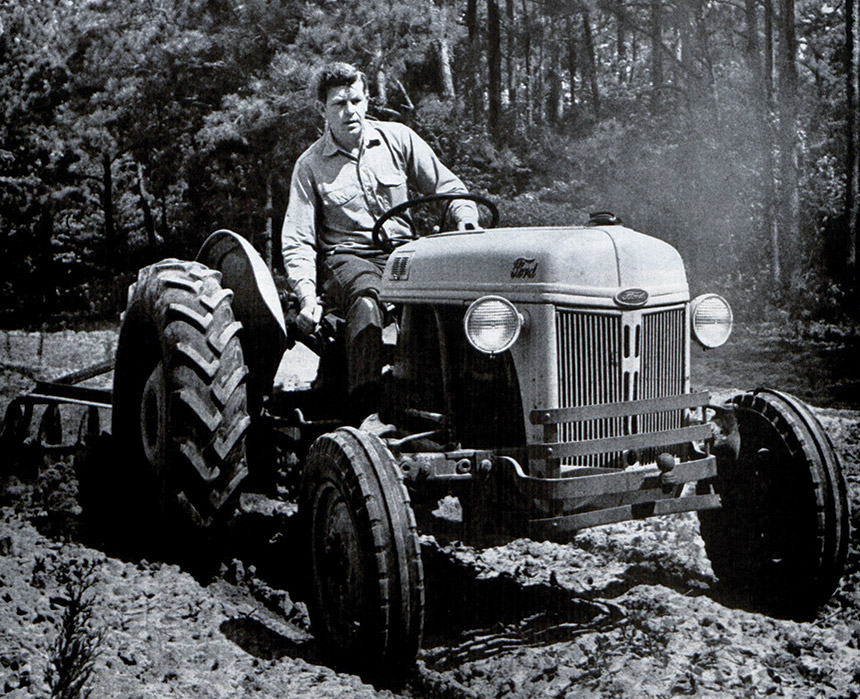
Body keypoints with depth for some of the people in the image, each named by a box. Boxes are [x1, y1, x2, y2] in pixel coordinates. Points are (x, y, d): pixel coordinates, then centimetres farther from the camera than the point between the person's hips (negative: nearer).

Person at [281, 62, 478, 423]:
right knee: (365, 293, -39)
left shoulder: (397, 138, 11)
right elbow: (297, 241, 2)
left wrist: (467, 225, -6)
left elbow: (449, 188, 16)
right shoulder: (310, 165, 7)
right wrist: (307, 296, -15)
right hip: (346, 257, -2)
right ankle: (365, 408, -48)